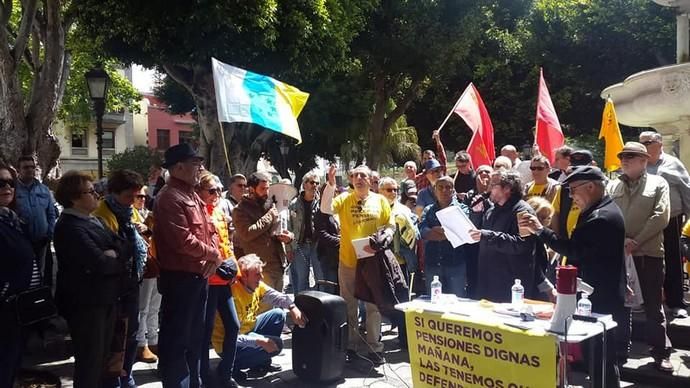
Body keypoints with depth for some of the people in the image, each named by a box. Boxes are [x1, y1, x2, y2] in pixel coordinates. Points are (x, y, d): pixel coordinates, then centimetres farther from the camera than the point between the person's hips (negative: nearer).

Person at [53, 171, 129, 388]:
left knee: (103, 356, 22)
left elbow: (126, 247, 4)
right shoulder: (70, 226, -19)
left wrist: (114, 254, -16)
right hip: (86, 303, -9)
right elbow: (99, 263, -27)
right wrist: (119, 261, -9)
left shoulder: (92, 220, 11)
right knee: (90, 361, 2)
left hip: (105, 299, 9)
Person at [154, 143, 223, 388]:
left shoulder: (192, 195, 15)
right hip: (180, 278, -10)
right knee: (176, 337, 1)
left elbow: (210, 230, 17)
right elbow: (183, 241, -25)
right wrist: (212, 254, -11)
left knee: (194, 335, 20)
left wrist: (215, 256, -2)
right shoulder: (170, 197, -16)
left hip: (199, 276, 10)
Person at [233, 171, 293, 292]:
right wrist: (269, 216, -13)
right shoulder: (241, 210, -5)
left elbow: (280, 229, 24)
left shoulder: (270, 207, 16)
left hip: (278, 265, 7)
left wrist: (288, 236, -1)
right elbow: (247, 233, -20)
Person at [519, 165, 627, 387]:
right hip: (605, 297, 11)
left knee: (601, 357, -4)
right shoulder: (604, 211, 14)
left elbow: (573, 249, -28)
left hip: (601, 301, -11)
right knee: (603, 356, 18)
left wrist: (540, 230, -25)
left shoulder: (601, 217, -21)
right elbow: (582, 251, 18)